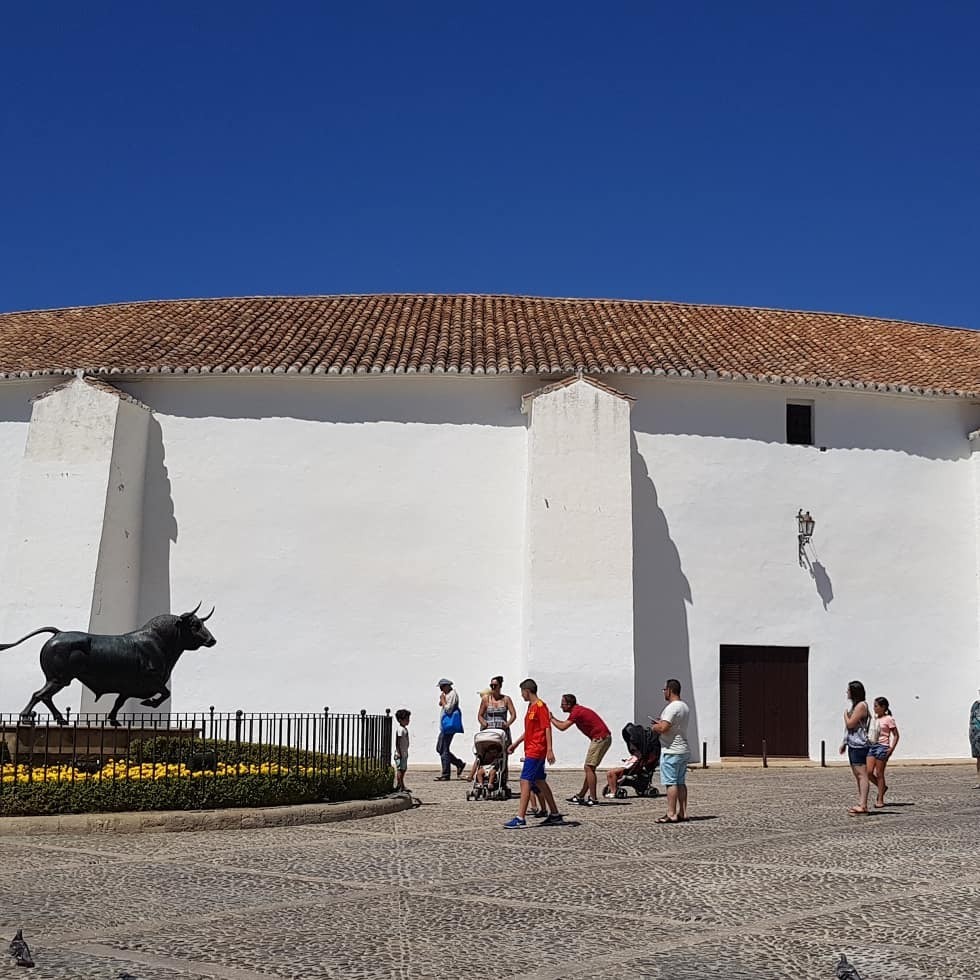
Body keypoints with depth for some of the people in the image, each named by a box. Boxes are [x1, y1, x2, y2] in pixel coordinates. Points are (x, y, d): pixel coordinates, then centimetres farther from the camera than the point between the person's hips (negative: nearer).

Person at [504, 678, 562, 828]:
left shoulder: (540, 706, -13)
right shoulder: (531, 706, 16)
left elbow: (547, 728, -18)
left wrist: (549, 750, -23)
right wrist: (516, 743, 26)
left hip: (535, 751, -10)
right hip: (531, 750, 10)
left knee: (525, 781, -13)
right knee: (540, 782, 15)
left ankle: (520, 819, -16)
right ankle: (554, 814, 23)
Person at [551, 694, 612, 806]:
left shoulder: (576, 712, -14)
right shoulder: (578, 710, 17)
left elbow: (562, 727, -17)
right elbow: (565, 724, 29)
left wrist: (551, 719, -3)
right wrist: (554, 719, 20)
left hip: (600, 738, -10)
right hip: (604, 737, 10)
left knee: (589, 767, -8)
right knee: (589, 768, 14)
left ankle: (593, 799, -10)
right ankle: (580, 796, 19)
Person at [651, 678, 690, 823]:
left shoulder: (672, 707, -17)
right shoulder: (685, 707, 14)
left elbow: (663, 728, -24)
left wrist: (654, 727, -4)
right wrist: (661, 723, 20)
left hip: (671, 751, -9)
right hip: (683, 750, 9)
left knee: (671, 783, -7)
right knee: (681, 783, 11)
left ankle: (671, 814, -7)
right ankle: (682, 813, 13)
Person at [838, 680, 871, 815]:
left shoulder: (861, 705, -12)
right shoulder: (854, 705, 19)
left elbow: (850, 724, -16)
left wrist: (845, 713, 1)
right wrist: (844, 742, 21)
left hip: (859, 745, -11)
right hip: (853, 745, 11)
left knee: (861, 774, -11)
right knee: (857, 775, 11)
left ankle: (863, 806, -13)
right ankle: (860, 804, 14)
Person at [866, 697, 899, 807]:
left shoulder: (888, 719, -6)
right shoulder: (874, 718, 14)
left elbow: (896, 735, -6)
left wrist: (891, 748, -15)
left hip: (882, 747, -6)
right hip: (872, 745, 6)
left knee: (879, 773, -2)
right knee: (868, 772, -3)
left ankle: (880, 800, 6)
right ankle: (882, 787, 23)